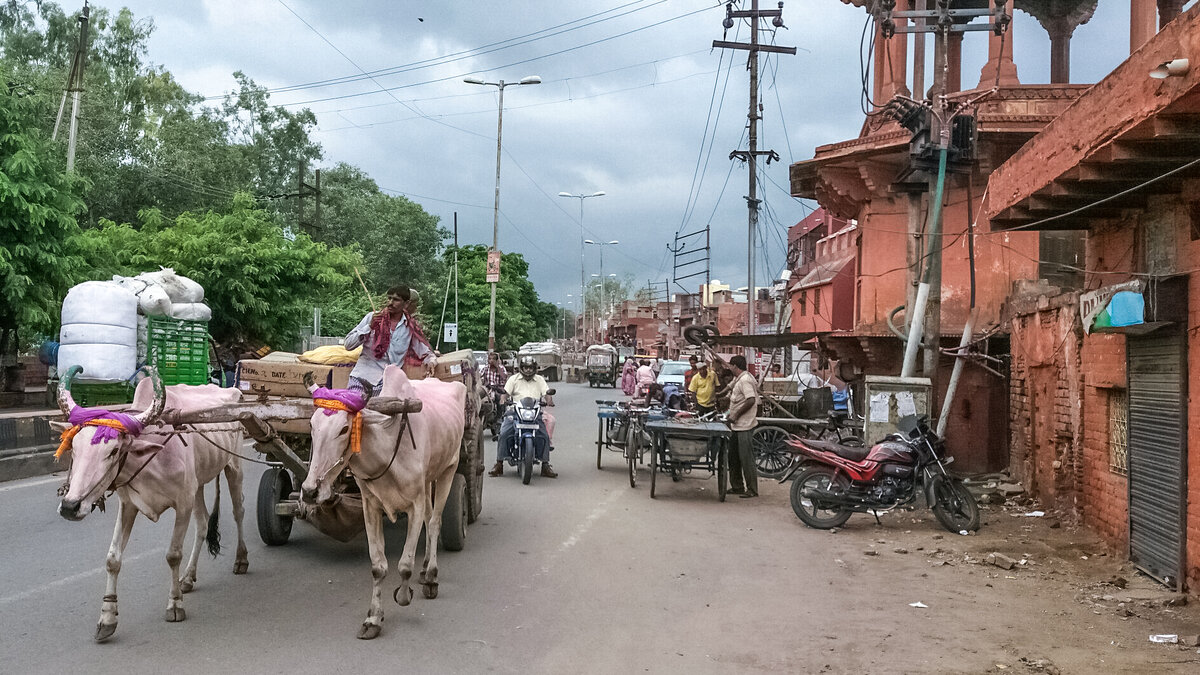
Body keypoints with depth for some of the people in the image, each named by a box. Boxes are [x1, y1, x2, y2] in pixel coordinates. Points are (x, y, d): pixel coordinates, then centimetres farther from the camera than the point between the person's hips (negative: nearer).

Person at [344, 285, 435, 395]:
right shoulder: (372, 317, 7)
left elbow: (427, 353, 18)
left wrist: (430, 361, -6)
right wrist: (370, 327, -9)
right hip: (363, 373, -1)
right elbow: (348, 344, 3)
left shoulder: (410, 327, 9)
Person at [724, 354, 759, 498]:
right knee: (733, 457, 15)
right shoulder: (738, 380, 15)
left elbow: (751, 400, -25)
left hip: (745, 426, -11)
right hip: (737, 426, 11)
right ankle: (737, 487, 23)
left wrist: (735, 415, -19)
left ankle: (752, 490, -1)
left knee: (746, 458, -6)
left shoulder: (745, 380, -16)